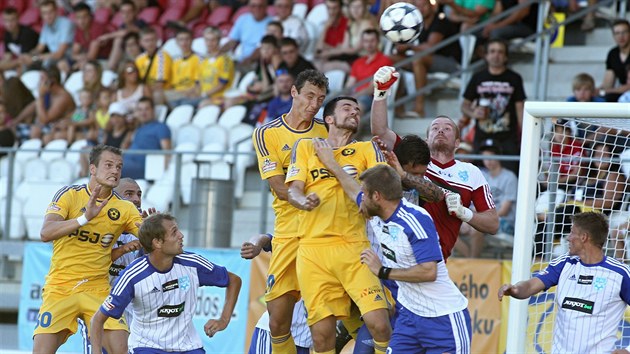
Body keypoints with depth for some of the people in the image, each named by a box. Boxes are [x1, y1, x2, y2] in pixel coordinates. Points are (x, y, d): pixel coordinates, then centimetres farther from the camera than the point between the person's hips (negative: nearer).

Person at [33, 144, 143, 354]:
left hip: (98, 289, 2)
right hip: (60, 287, -2)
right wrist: (85, 217, -28)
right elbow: (46, 233, -17)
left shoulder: (125, 209, 5)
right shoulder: (69, 195, -3)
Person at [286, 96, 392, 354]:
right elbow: (293, 190, 9)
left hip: (355, 248, 0)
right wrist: (303, 200, -14)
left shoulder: (367, 149, 17)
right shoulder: (305, 146, 19)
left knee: (379, 323, -16)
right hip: (313, 248, 0)